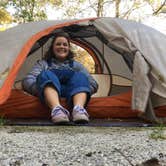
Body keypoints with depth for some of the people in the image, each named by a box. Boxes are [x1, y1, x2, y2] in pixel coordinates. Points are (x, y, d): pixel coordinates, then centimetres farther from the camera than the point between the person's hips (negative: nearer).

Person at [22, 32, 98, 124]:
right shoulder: (43, 63, 26)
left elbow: (93, 84, 18)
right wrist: (40, 89, -11)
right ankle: (56, 109, -58)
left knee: (79, 76, -27)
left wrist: (82, 91, -3)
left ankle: (78, 108, -56)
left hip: (71, 95, 1)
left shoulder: (76, 65, 29)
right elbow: (27, 81, 9)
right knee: (46, 75, -30)